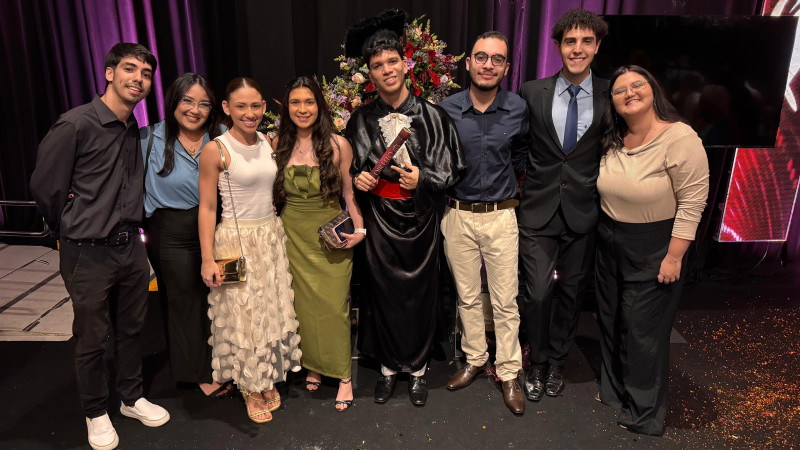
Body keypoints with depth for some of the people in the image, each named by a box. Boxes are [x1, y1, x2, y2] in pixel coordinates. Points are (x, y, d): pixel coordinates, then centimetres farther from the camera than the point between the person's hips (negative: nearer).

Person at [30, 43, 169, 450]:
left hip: (130, 246, 6)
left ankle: (132, 398, 38)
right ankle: (96, 413, 30)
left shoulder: (136, 131, 6)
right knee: (92, 339, 9)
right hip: (88, 253, -6)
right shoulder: (75, 124, -15)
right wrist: (74, 232, 1)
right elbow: (44, 186, -10)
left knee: (131, 328, 18)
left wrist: (128, 227, 13)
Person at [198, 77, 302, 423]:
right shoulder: (215, 150, -11)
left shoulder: (269, 144, 6)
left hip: (271, 235, 6)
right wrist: (208, 259, -14)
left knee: (274, 311, 13)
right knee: (243, 316, 4)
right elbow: (207, 207, -10)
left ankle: (270, 381, 32)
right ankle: (250, 388, 24)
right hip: (236, 241, -5)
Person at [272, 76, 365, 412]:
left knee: (333, 304, -1)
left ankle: (343, 375, 14)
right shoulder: (278, 145, 4)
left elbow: (349, 192, 1)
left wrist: (359, 228, -7)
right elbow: (272, 194, 11)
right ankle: (313, 365, 29)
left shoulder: (337, 145, -4)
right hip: (293, 234, 3)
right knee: (303, 303, 9)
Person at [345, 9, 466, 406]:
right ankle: (389, 367, 29)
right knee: (383, 292, 8)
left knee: (420, 292, 8)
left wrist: (423, 178, -16)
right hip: (379, 219, 1)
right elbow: (350, 168, 14)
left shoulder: (432, 115, -3)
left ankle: (417, 369, 28)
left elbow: (453, 167, 0)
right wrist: (357, 178, -7)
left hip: (421, 218, -1)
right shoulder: (362, 120, 2)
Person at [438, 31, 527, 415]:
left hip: (500, 216, 0)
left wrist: (505, 186, 11)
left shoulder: (518, 109, -3)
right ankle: (474, 360, 32)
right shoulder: (447, 109, -5)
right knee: (467, 296, 13)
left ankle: (509, 373, 21)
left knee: (505, 301, 5)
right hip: (457, 215, 1)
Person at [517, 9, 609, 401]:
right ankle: (537, 364, 25)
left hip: (583, 212, 1)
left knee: (571, 292, 13)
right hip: (538, 211, -1)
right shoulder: (532, 93, 0)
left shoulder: (610, 96, -1)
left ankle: (556, 362, 36)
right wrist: (520, 187, 1)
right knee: (538, 294, -2)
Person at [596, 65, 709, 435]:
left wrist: (673, 257, -17)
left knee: (643, 330, 3)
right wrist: (605, 232, 8)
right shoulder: (612, 141, 2)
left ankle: (644, 413, 24)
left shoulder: (680, 138, -17)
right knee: (611, 321, 17)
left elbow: (693, 201, -17)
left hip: (653, 249, -6)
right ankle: (614, 390, 40)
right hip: (609, 243, 6)